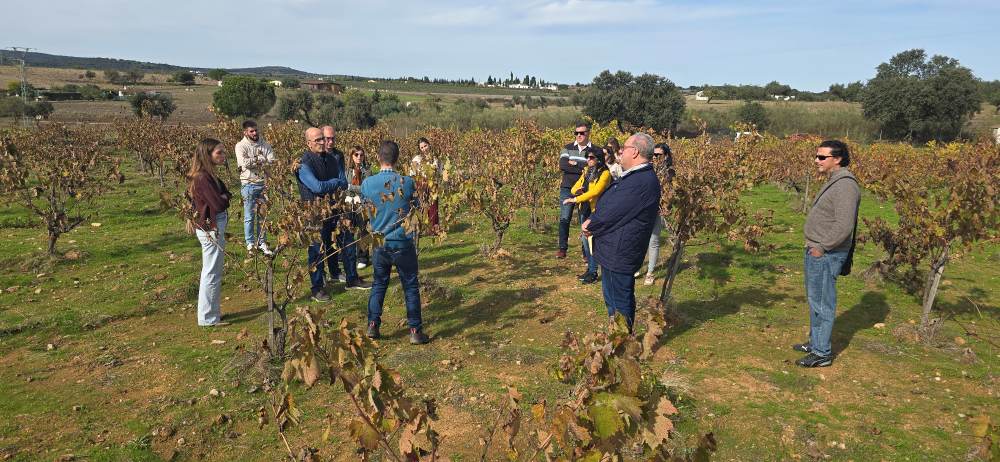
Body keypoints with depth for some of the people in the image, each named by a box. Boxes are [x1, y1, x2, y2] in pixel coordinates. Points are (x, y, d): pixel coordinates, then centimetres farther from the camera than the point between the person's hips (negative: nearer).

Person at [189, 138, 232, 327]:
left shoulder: (208, 175, 10)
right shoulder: (203, 178, -21)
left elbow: (226, 196, 8)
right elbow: (219, 204, -23)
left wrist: (222, 197, -13)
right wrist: (223, 197, -4)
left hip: (213, 227, 10)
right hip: (211, 229, -10)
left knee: (211, 272, 19)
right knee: (212, 274, 0)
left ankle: (212, 311, 31)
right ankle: (208, 318, 10)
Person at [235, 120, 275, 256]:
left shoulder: (264, 144, 7)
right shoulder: (241, 146, -4)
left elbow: (272, 160, -6)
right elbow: (244, 163, -19)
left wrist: (253, 161, -15)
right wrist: (261, 159, -10)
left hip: (263, 183, 3)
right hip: (249, 184, -3)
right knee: (249, 216, 3)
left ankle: (261, 242, 19)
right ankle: (250, 244, 13)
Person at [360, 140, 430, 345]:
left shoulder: (367, 183, -8)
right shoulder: (407, 182, -14)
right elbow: (416, 208, 1)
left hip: (379, 243, 2)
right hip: (403, 243, -2)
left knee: (378, 285, 19)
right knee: (411, 287, 9)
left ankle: (373, 325, 23)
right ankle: (415, 331, 13)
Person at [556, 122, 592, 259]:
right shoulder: (567, 148, 6)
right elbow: (562, 165, -11)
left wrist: (575, 163, -13)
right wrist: (583, 169, -14)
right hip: (567, 189, 2)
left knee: (585, 221, 5)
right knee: (564, 219, -1)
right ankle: (562, 249, 8)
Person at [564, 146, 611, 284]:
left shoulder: (605, 174, -12)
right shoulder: (587, 172, 12)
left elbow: (595, 191, -24)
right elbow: (575, 187, 14)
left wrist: (575, 199, -27)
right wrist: (577, 190, -11)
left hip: (596, 211, -8)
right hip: (585, 210, 8)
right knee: (585, 239, 13)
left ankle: (593, 273, 3)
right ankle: (590, 269, 27)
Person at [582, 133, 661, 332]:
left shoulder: (641, 182, -25)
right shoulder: (637, 176, 12)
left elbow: (611, 213, -24)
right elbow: (609, 205, 14)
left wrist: (590, 225, -6)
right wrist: (592, 222, -2)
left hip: (619, 254, -11)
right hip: (615, 251, 11)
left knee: (619, 302, 2)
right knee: (613, 297, 23)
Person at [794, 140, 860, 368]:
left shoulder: (845, 185, -19)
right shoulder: (834, 182, 13)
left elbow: (844, 226, -25)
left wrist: (821, 247, -18)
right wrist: (814, 247, 13)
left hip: (826, 255, -10)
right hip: (816, 251, 10)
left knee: (822, 304, -1)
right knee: (815, 300, 19)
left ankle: (822, 353, 9)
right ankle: (815, 342, 33)